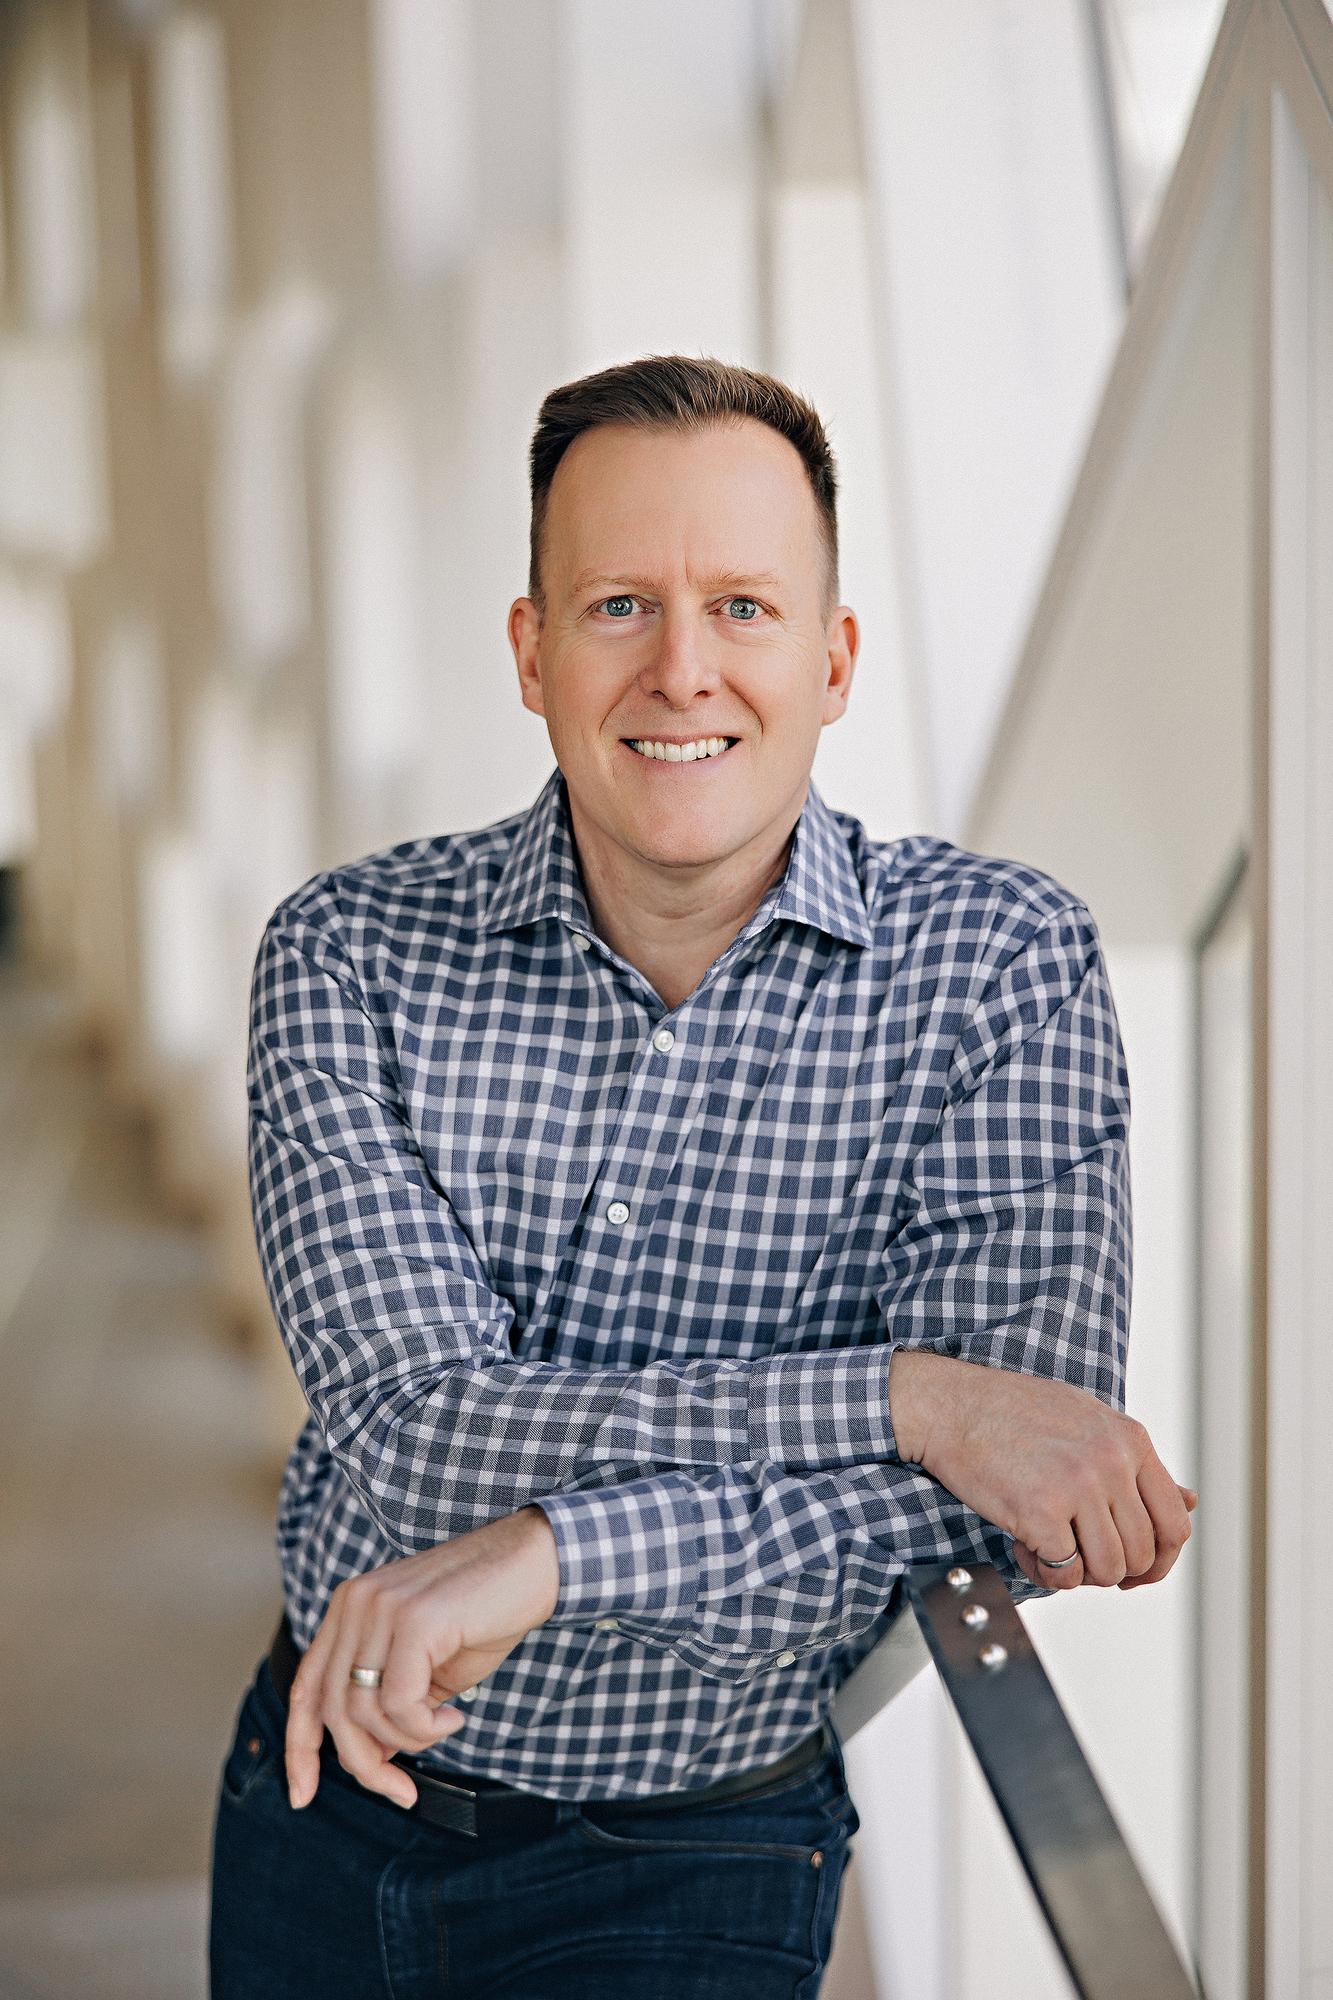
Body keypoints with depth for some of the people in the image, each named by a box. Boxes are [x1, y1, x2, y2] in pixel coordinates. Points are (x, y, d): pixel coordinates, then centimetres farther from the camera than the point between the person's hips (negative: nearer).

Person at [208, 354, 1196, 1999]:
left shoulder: (1001, 967, -14)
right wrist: (908, 1399, -33)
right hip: (325, 1814, 2)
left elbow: (1026, 1509, -22)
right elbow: (414, 1428, -24)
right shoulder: (350, 954, -12)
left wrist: (552, 1551, -32)